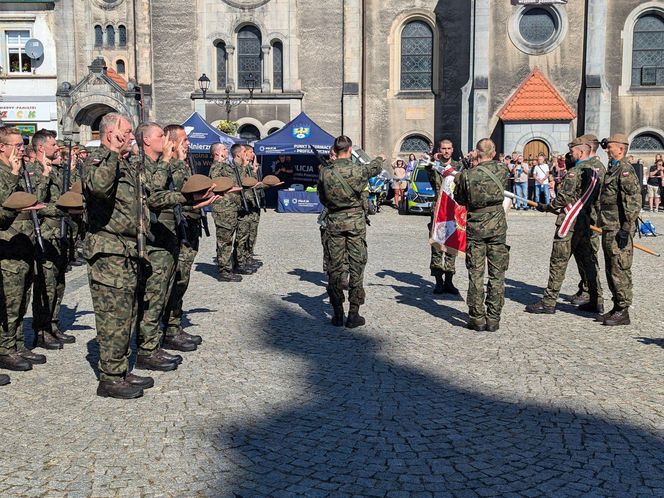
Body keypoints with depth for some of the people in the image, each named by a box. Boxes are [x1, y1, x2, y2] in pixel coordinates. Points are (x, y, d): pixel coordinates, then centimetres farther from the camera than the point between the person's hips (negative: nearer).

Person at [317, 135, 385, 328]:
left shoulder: (325, 172, -5)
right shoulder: (358, 170, -9)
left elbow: (322, 198, 8)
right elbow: (375, 167, 14)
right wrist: (380, 158, 37)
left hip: (334, 222, 2)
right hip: (356, 222, -2)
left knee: (335, 267, 8)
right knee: (356, 267, 4)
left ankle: (337, 314, 11)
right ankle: (353, 314, 6)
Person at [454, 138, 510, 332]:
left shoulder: (467, 174, -9)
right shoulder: (502, 170, -4)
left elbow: (459, 199, 4)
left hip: (475, 227, -1)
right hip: (497, 227, 1)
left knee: (475, 274, 6)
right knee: (497, 274, 7)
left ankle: (477, 318, 7)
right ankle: (493, 319, 10)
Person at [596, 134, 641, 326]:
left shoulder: (626, 171, -14)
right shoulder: (612, 169, 17)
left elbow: (634, 203, -20)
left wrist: (626, 230, -22)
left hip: (619, 231, -10)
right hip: (608, 230, 10)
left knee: (620, 271, -5)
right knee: (611, 270, 14)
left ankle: (623, 312, 2)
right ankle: (617, 308, 23)